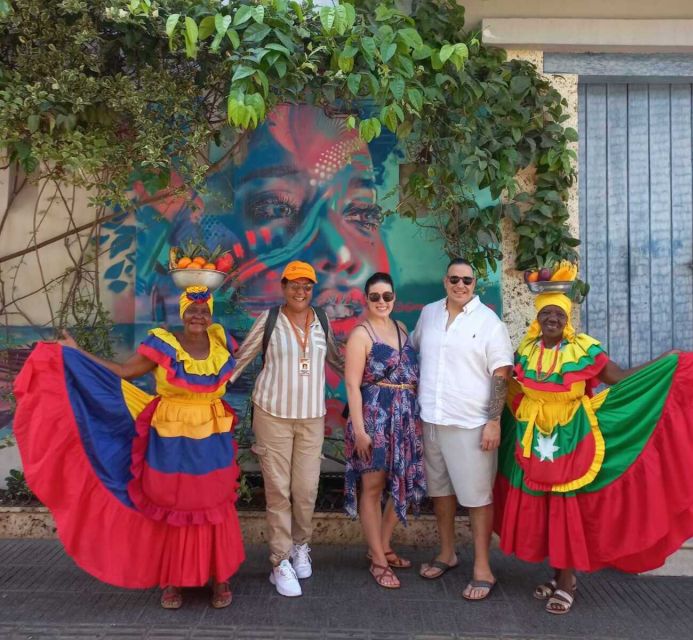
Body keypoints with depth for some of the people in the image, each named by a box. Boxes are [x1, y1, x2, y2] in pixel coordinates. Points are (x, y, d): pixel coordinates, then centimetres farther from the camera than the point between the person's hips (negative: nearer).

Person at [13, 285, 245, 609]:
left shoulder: (220, 340, 1)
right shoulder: (162, 343, -9)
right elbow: (124, 372, -3)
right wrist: (74, 354, -5)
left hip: (213, 442, 2)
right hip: (171, 441, -2)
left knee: (215, 509, 9)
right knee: (171, 508, 10)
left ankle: (220, 578, 24)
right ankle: (172, 580, 26)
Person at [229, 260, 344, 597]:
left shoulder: (321, 321, 6)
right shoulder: (269, 320, -3)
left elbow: (337, 360, 20)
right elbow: (241, 358, 3)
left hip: (312, 417, 3)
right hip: (273, 414, -2)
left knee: (307, 489, 4)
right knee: (278, 490, 1)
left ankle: (301, 546, 31)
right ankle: (280, 563, 14)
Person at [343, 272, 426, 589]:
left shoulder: (401, 328, 12)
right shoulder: (361, 333, -9)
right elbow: (353, 385, -13)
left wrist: (416, 414, 13)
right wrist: (359, 429, -18)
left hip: (406, 417, 7)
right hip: (375, 416, -7)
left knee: (402, 483, 14)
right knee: (373, 487, 3)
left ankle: (383, 546, 32)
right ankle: (378, 560, 15)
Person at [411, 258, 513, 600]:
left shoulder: (488, 321, -6)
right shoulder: (429, 313, 8)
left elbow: (501, 373, -8)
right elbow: (413, 349, 23)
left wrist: (494, 421, -14)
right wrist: (417, 394, 15)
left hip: (471, 423, -5)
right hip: (432, 419, 5)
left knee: (477, 495, 2)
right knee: (440, 488, 17)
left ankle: (482, 568, 14)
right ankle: (447, 553, 34)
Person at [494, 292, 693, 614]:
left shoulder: (584, 349, -7)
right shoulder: (525, 350, 3)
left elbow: (620, 378, -8)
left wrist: (666, 362, -12)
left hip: (569, 439, -3)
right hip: (534, 439, 4)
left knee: (566, 506, -1)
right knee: (537, 506, 7)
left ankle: (567, 582, 14)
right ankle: (560, 574, 25)